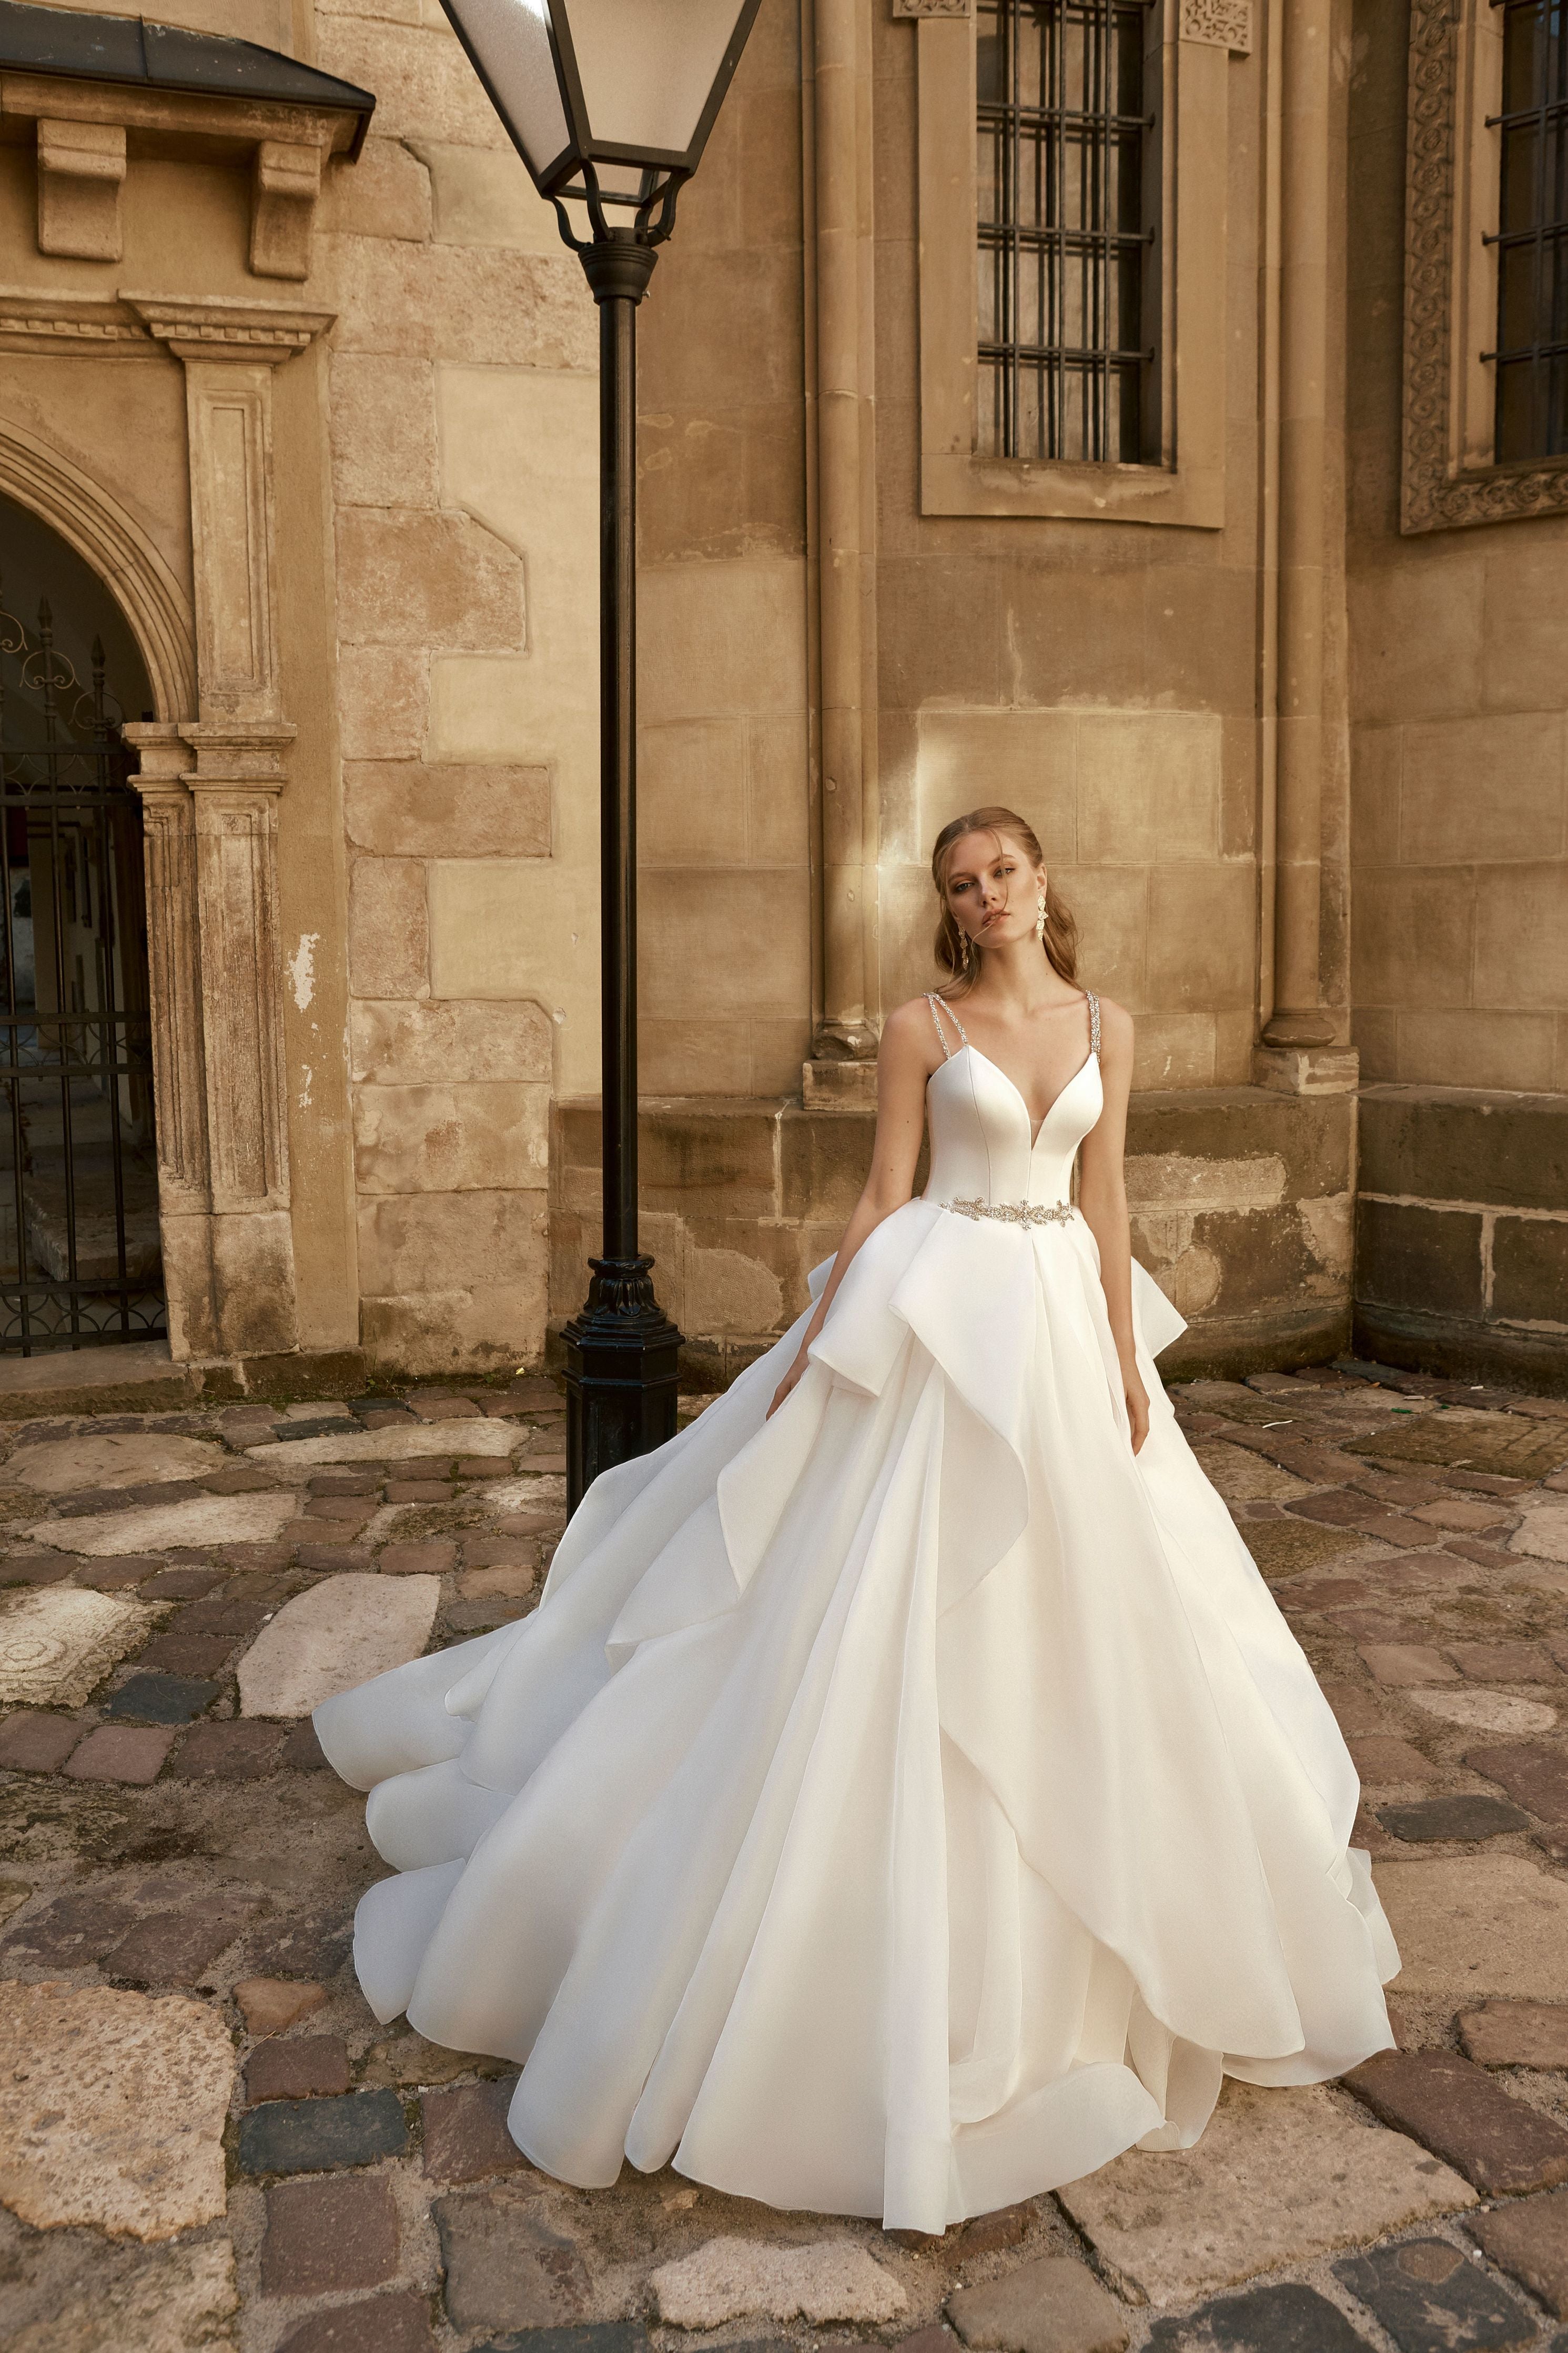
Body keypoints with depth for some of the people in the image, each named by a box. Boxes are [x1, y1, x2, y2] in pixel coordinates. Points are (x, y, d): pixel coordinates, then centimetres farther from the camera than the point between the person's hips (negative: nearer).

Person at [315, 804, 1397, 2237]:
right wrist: (815, 1348, -8)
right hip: (939, 1321, -4)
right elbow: (884, 1196, -4)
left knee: (1082, 1609, 13)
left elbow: (1106, 1202, 7)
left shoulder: (1105, 1026, 6)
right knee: (895, 1606, -2)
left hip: (1064, 1325, 4)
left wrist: (1128, 1365, 4)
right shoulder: (920, 1028, -3)